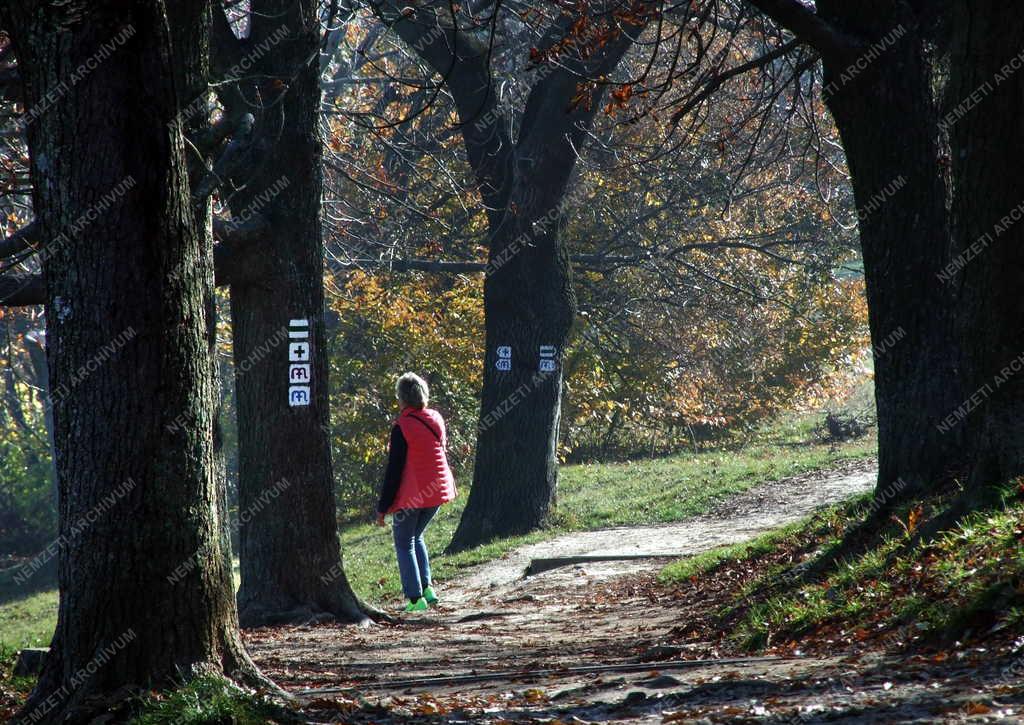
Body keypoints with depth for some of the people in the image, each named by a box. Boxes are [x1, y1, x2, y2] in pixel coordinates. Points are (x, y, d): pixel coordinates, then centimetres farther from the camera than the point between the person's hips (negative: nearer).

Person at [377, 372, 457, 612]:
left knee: (404, 545, 5)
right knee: (416, 537, 24)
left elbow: (394, 469, -15)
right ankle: (426, 587, 13)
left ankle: (415, 598, -2)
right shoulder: (436, 419, 3)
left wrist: (383, 506, -10)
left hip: (411, 494, -7)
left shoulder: (402, 426, -16)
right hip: (438, 491, 7)